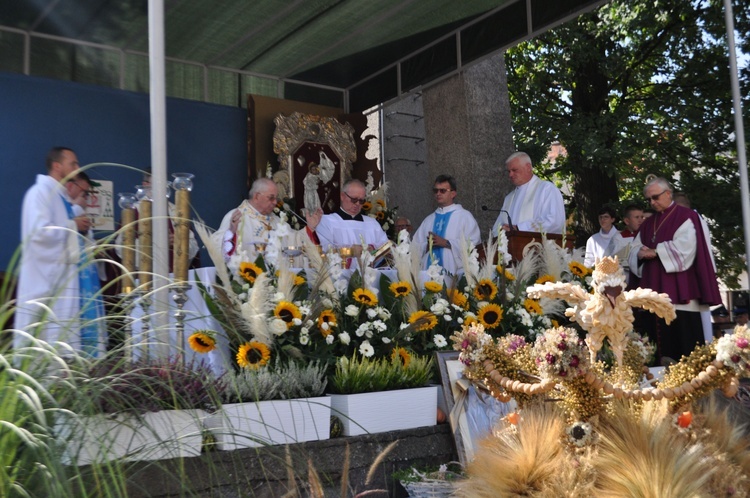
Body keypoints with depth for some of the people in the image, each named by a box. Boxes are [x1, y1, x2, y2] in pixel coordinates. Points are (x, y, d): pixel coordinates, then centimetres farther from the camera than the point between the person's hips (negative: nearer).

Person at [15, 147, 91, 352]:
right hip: (44, 279, -9)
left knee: (61, 337, 7)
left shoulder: (61, 196, 18)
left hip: (62, 276, 9)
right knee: (39, 338, -6)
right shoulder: (40, 191, -10)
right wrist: (73, 225, -10)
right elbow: (39, 232, -22)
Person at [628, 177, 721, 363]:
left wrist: (656, 252, -13)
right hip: (655, 290, 6)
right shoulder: (648, 224, 20)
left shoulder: (685, 217, -1)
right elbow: (635, 250, 15)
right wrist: (641, 253, -7)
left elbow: (684, 248, -14)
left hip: (679, 292, -6)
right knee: (660, 337, 3)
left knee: (684, 338, -7)